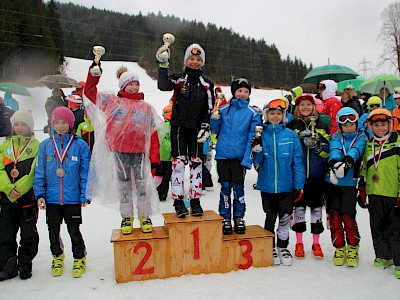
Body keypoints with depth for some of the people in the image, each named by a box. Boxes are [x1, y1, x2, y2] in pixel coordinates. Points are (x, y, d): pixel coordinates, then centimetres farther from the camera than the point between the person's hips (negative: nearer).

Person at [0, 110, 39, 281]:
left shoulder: (36, 145, 0)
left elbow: (35, 172, -8)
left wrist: (18, 189, -18)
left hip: (28, 195, -3)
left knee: (28, 232, 6)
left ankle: (25, 265, 20)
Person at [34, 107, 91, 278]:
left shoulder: (80, 145, -5)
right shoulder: (45, 145, 2)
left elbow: (85, 172, -2)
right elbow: (40, 172, 6)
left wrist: (84, 196, -5)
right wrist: (39, 194, -1)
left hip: (72, 198, -3)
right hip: (51, 198, 3)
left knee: (74, 230, 7)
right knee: (53, 230, 16)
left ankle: (79, 259, 27)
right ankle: (57, 256, 39)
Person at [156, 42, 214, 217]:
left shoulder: (207, 84, 10)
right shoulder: (178, 79, 6)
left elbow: (209, 109, 7)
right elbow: (163, 86, -15)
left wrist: (206, 127, -5)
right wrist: (163, 65, -20)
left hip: (196, 128, 2)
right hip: (178, 126, -1)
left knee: (196, 163, 2)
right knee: (179, 162, -4)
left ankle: (195, 200, 9)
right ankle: (178, 200, 2)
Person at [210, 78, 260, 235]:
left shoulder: (252, 113, 2)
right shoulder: (223, 109, 7)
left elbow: (252, 137, -2)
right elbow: (215, 130, 14)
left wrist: (247, 159, -11)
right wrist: (215, 117, -6)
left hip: (240, 156, -1)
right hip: (223, 154, 1)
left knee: (238, 187, 3)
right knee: (225, 187, 4)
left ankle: (239, 218, 19)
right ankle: (225, 219, 16)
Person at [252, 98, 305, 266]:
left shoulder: (291, 136, -2)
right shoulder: (260, 134, 0)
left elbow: (298, 162, 0)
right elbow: (257, 162, 1)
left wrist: (299, 186, -3)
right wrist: (256, 151, -20)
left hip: (286, 186, 0)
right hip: (267, 185, 0)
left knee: (285, 218, 9)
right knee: (270, 218, 12)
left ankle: (283, 247, 30)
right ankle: (271, 248, 29)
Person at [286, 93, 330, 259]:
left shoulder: (322, 126, 10)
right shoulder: (291, 126, 7)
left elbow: (329, 149, 6)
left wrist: (317, 146, -14)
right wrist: (300, 140, -13)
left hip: (317, 174, 1)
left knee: (316, 207, 6)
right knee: (299, 206, 4)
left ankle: (316, 243, 20)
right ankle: (299, 242, 17)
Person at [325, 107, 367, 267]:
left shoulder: (361, 138, 5)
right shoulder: (336, 137, 8)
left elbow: (356, 151, -16)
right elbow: (335, 150, -14)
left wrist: (347, 161, -38)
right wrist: (334, 163, -36)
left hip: (350, 183, -1)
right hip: (332, 182, 2)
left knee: (348, 216, -6)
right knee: (334, 216, 3)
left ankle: (353, 248, 18)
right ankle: (339, 248, 22)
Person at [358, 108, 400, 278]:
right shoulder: (369, 146, 12)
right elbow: (364, 171, 19)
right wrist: (362, 191, 14)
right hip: (374, 195, 5)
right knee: (378, 228, 13)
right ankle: (383, 256, 30)